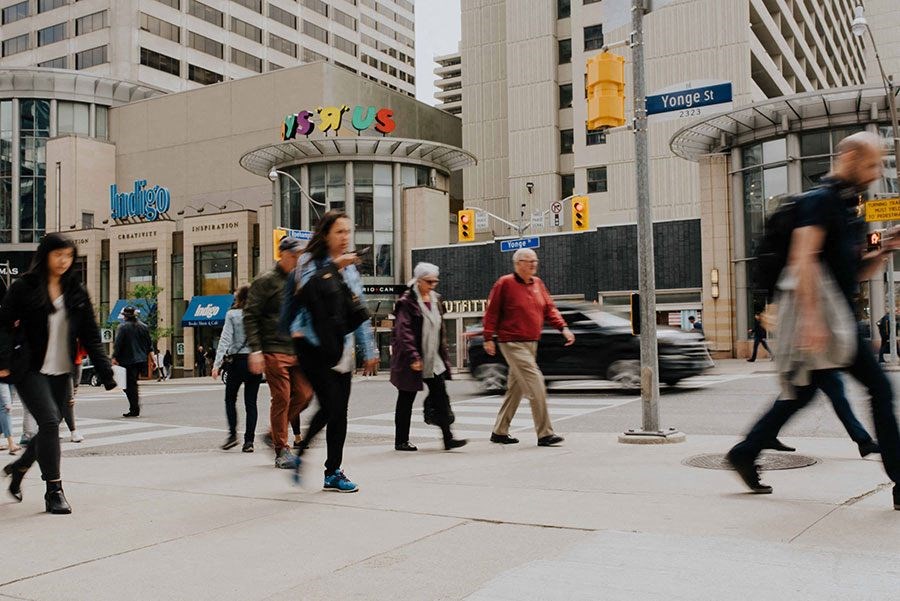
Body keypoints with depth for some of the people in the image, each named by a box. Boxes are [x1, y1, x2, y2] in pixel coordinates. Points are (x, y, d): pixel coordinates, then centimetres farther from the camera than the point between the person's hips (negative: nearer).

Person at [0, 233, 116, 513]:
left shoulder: (77, 292, 7)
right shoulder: (24, 287, -4)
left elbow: (90, 335, 7)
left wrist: (106, 373, 1)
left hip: (61, 373, 5)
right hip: (30, 371, -5)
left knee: (51, 427, 10)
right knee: (49, 421, -15)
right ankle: (54, 490, -6)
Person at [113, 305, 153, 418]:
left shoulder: (123, 327, -9)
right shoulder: (143, 327, 9)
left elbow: (117, 345, -13)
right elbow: (149, 345, 10)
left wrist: (114, 358, -8)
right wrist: (152, 360, 14)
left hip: (128, 361, -6)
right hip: (141, 360, 6)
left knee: (130, 385, -1)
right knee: (133, 383, 17)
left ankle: (134, 410, -4)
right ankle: (135, 408, 17)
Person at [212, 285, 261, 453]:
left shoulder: (232, 314, -3)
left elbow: (225, 340, -8)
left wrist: (217, 363, -8)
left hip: (238, 360, -2)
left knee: (230, 398, 14)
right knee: (251, 402, 6)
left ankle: (232, 434, 3)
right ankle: (249, 440, 2)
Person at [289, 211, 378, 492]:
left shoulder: (350, 268, 16)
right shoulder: (309, 261, -1)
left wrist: (369, 350, 15)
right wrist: (334, 268, -22)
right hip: (313, 343, -6)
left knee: (339, 411, 4)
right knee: (331, 406, -14)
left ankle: (333, 472, 12)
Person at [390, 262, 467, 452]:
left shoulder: (435, 300, 12)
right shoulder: (407, 302, -11)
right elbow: (403, 332, -17)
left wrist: (444, 354, 16)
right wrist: (413, 357, -23)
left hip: (434, 359, 7)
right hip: (413, 360, -6)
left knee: (440, 397, 1)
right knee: (406, 400, 4)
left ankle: (448, 438, 2)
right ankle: (401, 441, 14)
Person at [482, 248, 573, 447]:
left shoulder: (538, 283, 12)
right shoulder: (505, 283, -8)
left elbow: (549, 309, 13)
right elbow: (492, 311, -6)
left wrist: (563, 328, 0)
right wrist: (488, 338, -8)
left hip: (531, 343, 8)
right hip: (513, 343, -8)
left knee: (515, 389, 13)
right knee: (536, 384, -14)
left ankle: (499, 432, 24)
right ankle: (544, 434, -9)